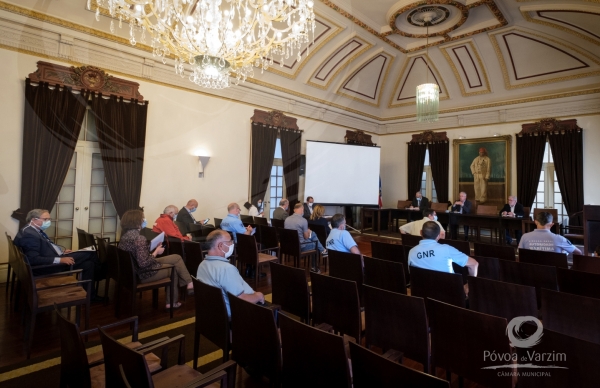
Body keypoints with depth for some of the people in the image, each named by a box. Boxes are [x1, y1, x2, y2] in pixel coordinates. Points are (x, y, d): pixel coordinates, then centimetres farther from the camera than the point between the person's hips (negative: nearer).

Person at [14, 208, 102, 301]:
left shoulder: (36, 230, 10)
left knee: (88, 263, 0)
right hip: (45, 267, -10)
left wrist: (62, 251, 6)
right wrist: (60, 260, -28)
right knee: (89, 254, -9)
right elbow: (34, 259, -29)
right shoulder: (29, 234, -22)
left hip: (52, 262, 10)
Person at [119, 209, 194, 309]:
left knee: (177, 258, 14)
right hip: (143, 274, -9)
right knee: (173, 269, 15)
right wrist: (156, 252, -15)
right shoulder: (139, 238, -28)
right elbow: (144, 263, -30)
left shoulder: (125, 235, 2)